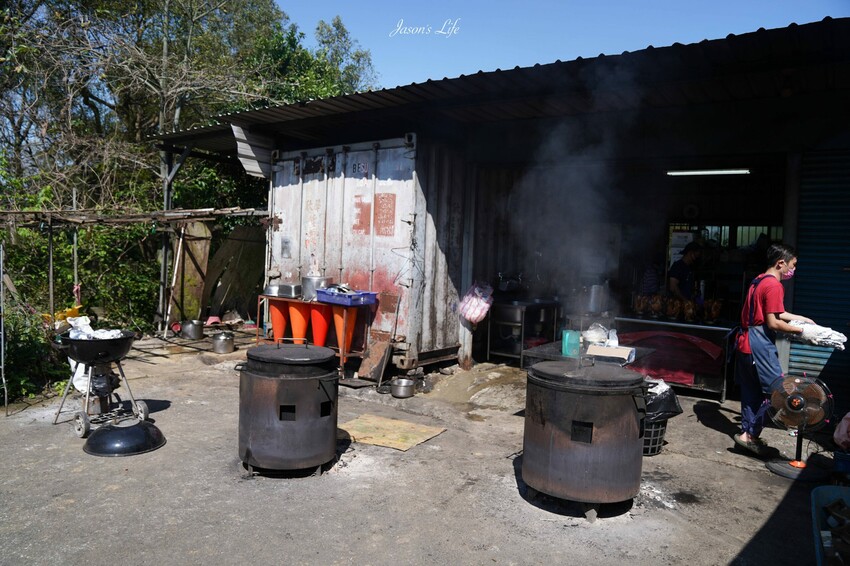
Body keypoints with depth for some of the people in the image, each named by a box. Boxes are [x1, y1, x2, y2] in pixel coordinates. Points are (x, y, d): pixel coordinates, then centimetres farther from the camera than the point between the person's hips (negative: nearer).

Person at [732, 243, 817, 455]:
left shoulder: (759, 281, 15)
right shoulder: (774, 285, -14)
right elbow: (773, 323, -17)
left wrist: (802, 319, 23)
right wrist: (801, 330, -7)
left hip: (745, 342, 10)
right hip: (760, 344, -10)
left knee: (751, 391, 14)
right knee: (776, 390, -3)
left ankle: (748, 433, 20)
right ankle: (750, 435, -1)